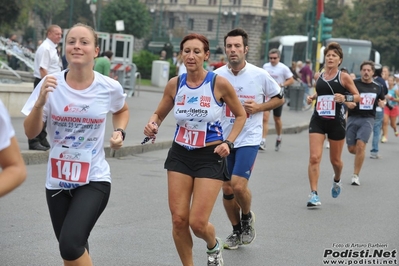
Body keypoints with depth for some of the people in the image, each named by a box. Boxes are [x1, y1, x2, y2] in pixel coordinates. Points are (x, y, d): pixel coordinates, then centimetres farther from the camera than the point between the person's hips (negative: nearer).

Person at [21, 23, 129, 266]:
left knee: (70, 245, -22)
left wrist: (120, 132, -4)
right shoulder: (51, 85, -8)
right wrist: (40, 102, -24)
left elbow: (122, 111, 16)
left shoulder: (110, 88, -8)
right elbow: (31, 132, -7)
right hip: (58, 181, 3)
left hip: (94, 180, -2)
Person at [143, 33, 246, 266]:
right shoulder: (175, 84, -3)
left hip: (210, 157, -3)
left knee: (197, 222, -7)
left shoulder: (219, 83, -12)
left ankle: (214, 246, 28)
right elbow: (159, 114, 12)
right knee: (179, 220, -2)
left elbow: (241, 115, 2)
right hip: (180, 155, 3)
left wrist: (229, 142, -12)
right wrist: (152, 125, -10)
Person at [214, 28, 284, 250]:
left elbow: (279, 99, 6)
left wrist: (258, 107, -10)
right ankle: (237, 231, 28)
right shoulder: (217, 76, -3)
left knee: (238, 185, -16)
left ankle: (247, 217, 15)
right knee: (227, 188, 7)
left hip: (248, 139, -3)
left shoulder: (260, 75, -7)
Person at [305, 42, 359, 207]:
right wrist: (313, 97, 5)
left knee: (335, 159, 12)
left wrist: (345, 97, -20)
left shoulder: (344, 77, -5)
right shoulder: (318, 76, 6)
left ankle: (337, 180, 46)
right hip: (318, 120, 2)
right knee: (314, 157, -12)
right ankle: (313, 194, -9)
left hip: (336, 121, -2)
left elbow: (357, 97, -1)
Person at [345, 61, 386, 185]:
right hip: (353, 118, 0)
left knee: (360, 145, -16)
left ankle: (355, 175, -8)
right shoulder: (353, 83, -1)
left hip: (368, 119, 0)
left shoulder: (378, 87, 8)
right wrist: (347, 103, -22)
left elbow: (382, 100, 23)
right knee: (351, 149, 2)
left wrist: (382, 104, -1)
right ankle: (361, 155, 39)